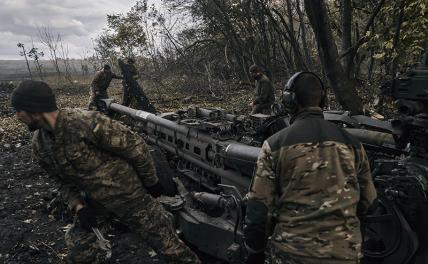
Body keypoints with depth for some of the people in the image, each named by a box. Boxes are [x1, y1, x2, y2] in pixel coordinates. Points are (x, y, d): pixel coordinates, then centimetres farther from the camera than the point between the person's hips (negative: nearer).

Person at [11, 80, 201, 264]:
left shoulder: (87, 123, -27)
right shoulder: (39, 145, -3)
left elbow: (136, 148, -19)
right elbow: (65, 182, 10)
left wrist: (151, 183, -6)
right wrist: (78, 207, -8)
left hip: (131, 199, -6)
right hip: (94, 204, 6)